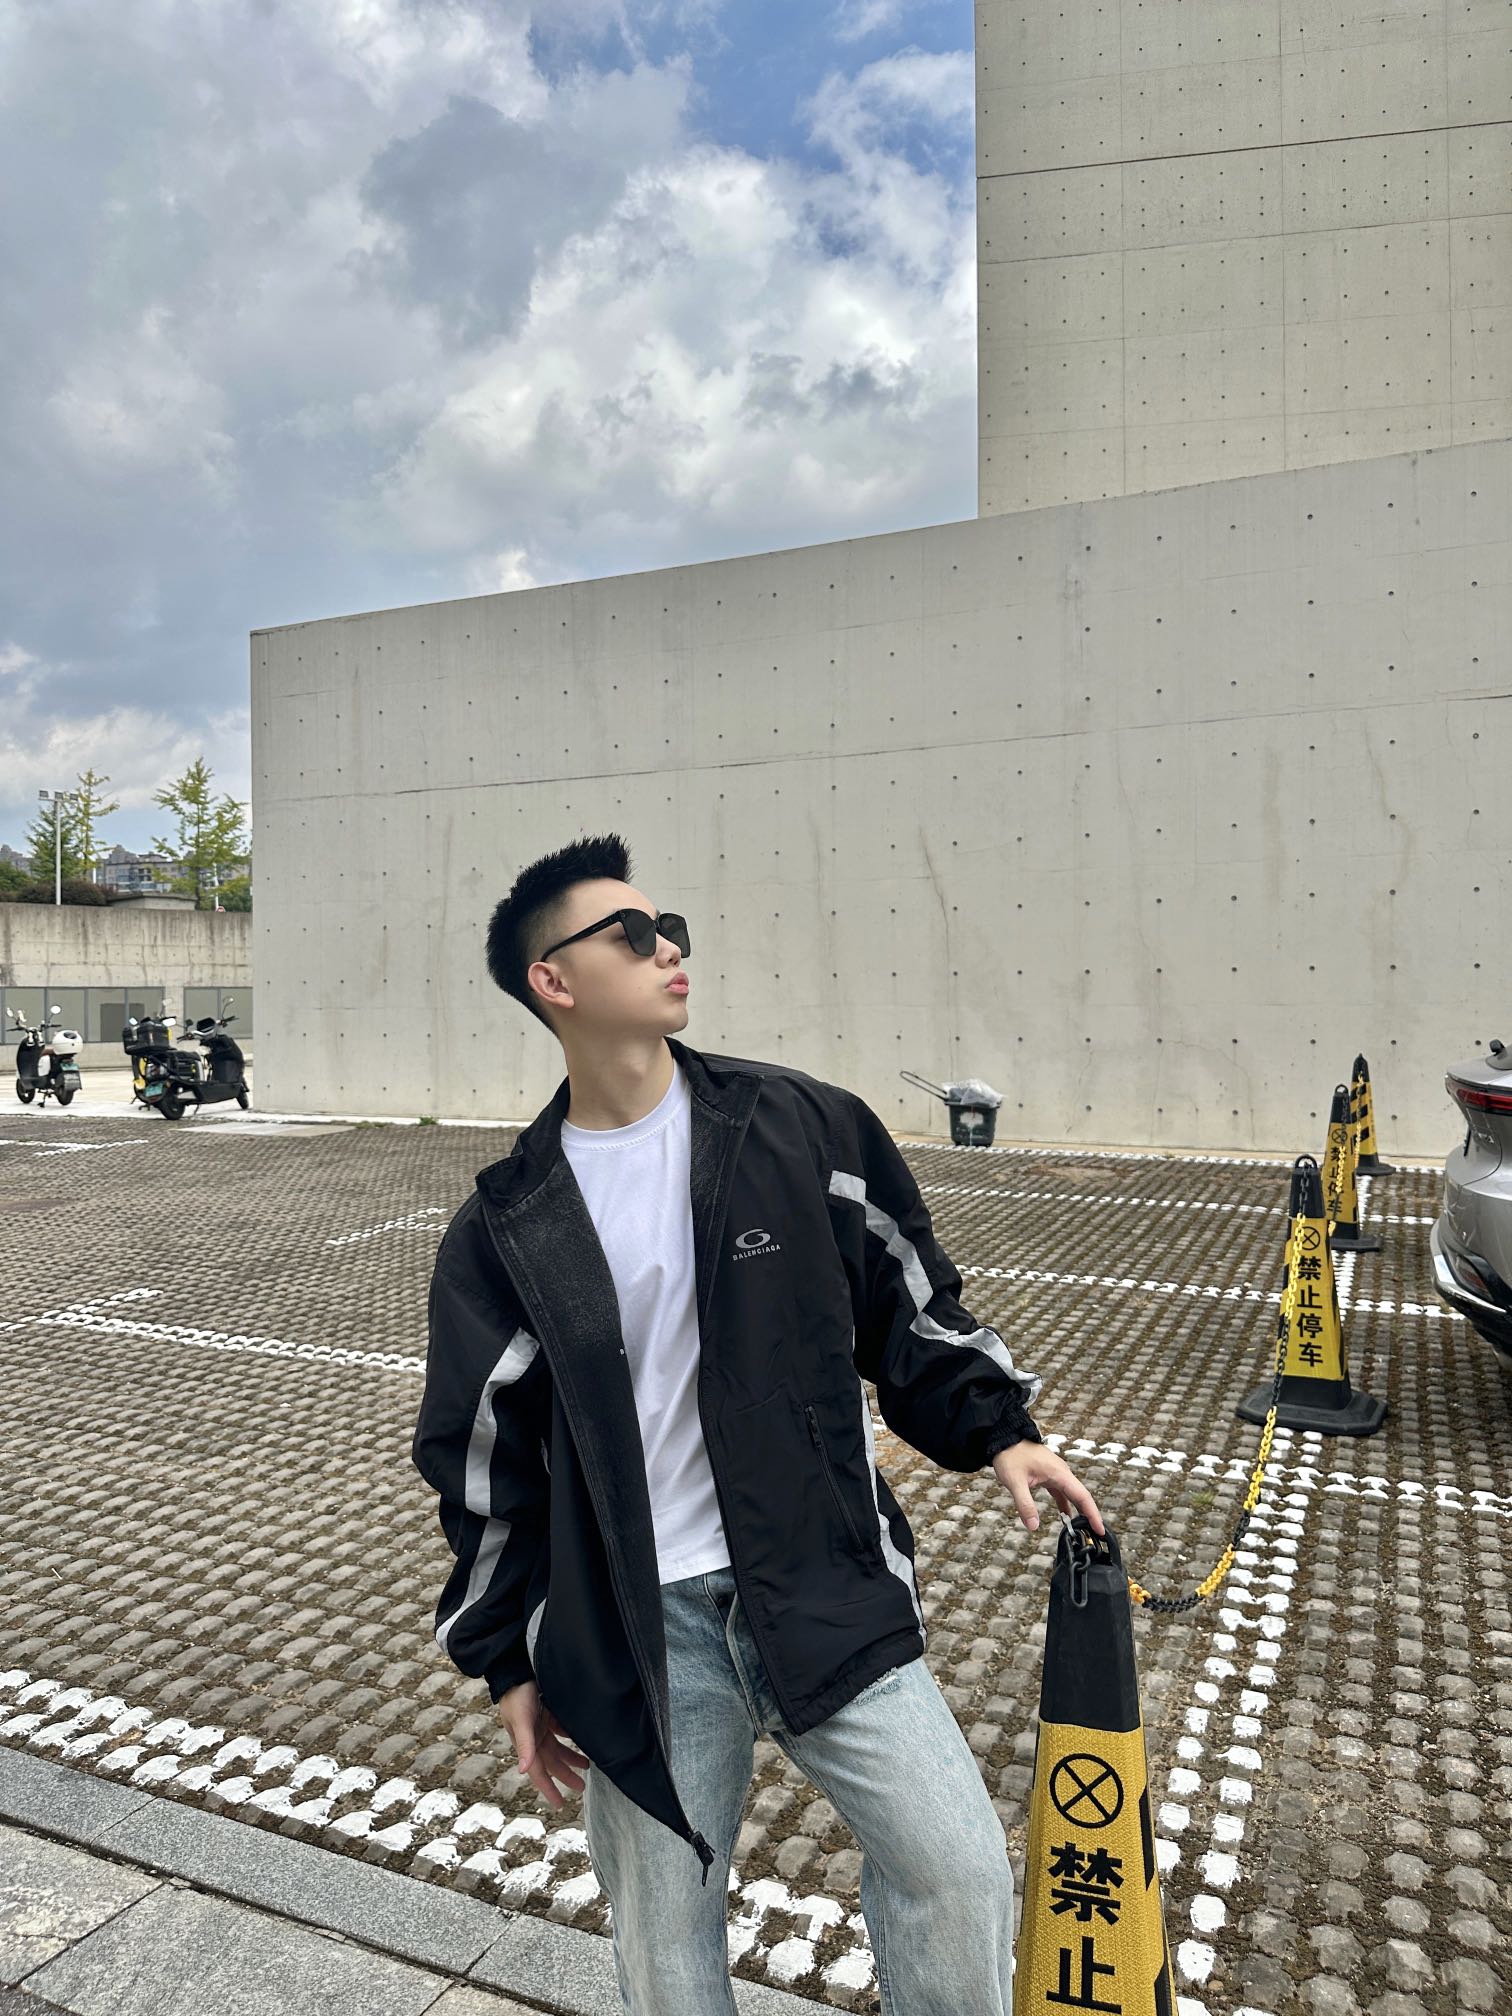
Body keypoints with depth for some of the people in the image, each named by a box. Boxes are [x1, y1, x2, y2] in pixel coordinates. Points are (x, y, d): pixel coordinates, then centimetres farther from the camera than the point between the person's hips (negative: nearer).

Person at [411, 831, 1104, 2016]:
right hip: (635, 1628, 0)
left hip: (825, 1586, 0)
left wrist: (995, 1430, 2)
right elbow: (485, 1459, 4)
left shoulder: (800, 1126, -4)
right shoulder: (508, 1225, -3)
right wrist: (510, 1659, 7)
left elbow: (908, 1298, 7)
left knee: (958, 1864, 0)